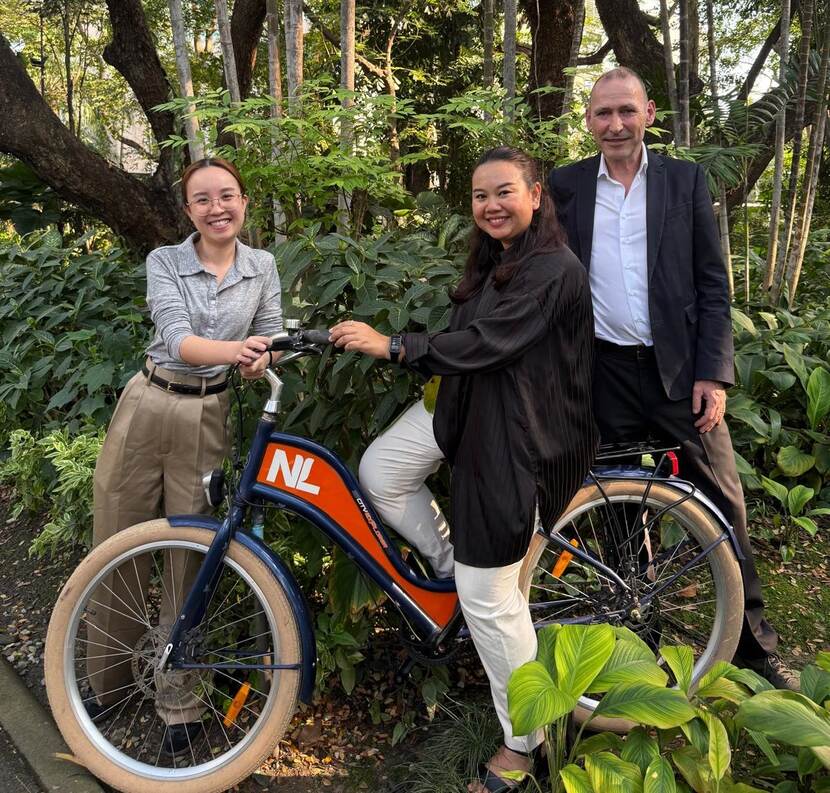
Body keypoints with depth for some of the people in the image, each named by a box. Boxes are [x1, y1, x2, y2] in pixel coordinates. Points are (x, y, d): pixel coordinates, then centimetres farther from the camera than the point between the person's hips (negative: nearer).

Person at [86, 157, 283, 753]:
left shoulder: (262, 267, 4)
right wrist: (232, 350, -37)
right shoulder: (164, 262, -2)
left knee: (190, 559, 5)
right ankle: (110, 681, 28)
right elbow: (177, 337, -16)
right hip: (146, 410, 0)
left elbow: (269, 336, 6)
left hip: (209, 419, 0)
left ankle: (180, 701, 21)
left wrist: (261, 358, -19)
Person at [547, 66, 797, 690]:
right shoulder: (567, 186, 6)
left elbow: (713, 285, 1)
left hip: (679, 368, -1)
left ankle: (755, 640, 22)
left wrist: (713, 374, -7)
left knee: (723, 506, 4)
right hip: (606, 374, 1)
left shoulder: (686, 181, 3)